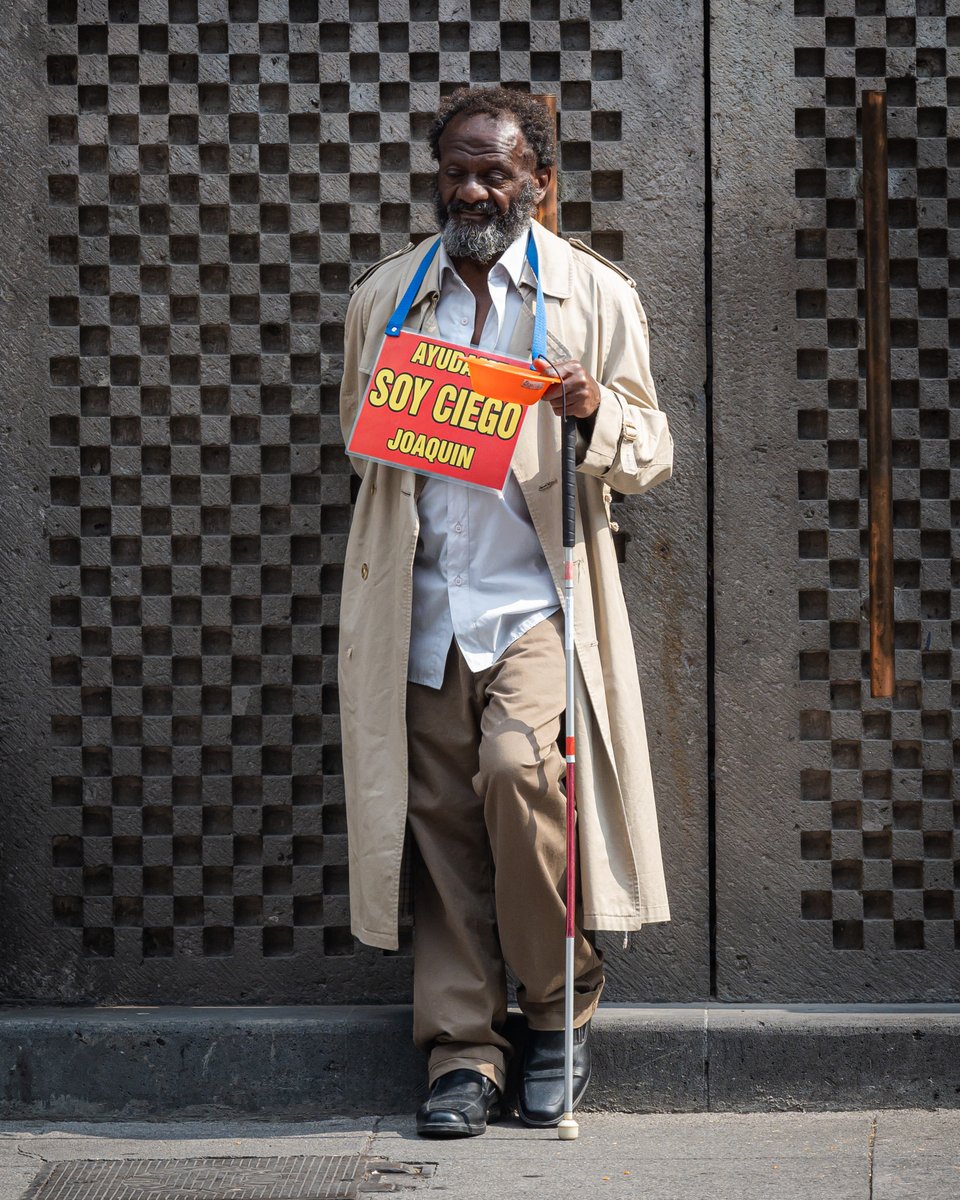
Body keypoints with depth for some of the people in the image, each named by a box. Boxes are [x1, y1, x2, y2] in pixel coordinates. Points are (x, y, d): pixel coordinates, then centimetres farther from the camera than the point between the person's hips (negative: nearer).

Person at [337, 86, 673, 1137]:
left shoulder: (597, 297, 5)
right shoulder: (384, 297, 14)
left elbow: (651, 455, 7)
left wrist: (596, 413, -15)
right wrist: (391, 451, 4)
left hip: (536, 597, -3)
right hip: (421, 607, 3)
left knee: (518, 768, -23)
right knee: (443, 818, 0)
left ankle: (559, 1003, -3)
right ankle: (463, 1052, 6)